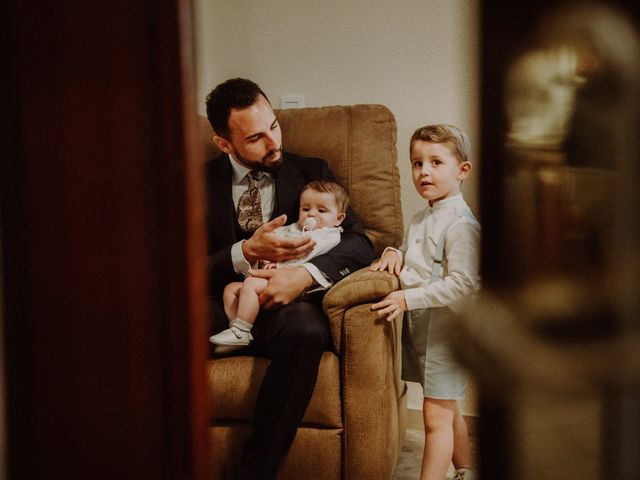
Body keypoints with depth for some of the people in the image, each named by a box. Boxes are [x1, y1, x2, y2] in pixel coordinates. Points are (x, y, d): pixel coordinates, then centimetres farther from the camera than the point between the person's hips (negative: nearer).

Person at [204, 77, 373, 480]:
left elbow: (359, 242, 1)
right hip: (227, 307, 1)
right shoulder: (201, 183, 13)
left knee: (304, 326, -38)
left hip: (284, 307, 0)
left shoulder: (312, 172, 13)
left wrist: (306, 274, -19)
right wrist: (246, 252, -15)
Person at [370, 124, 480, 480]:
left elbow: (463, 285, -25)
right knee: (448, 410, 22)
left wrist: (408, 299, -27)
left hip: (444, 327, -9)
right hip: (419, 324, 9)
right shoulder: (422, 219, 11)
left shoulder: (461, 224, -18)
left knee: (436, 416, -5)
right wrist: (395, 254, 2)